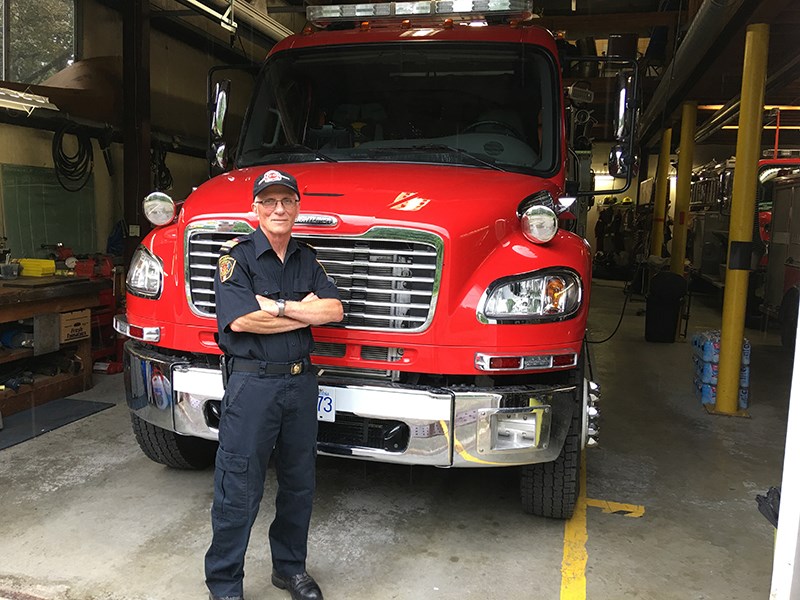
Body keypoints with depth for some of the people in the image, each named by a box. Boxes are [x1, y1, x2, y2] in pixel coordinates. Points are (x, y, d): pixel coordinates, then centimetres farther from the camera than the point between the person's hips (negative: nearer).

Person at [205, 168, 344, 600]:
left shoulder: (307, 259, 12)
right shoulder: (237, 255, -5)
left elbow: (334, 310, -1)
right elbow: (240, 319, -18)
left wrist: (279, 307, -14)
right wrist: (305, 312, -9)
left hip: (301, 381, 6)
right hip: (252, 382, -5)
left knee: (299, 484, 15)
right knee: (239, 490, 1)